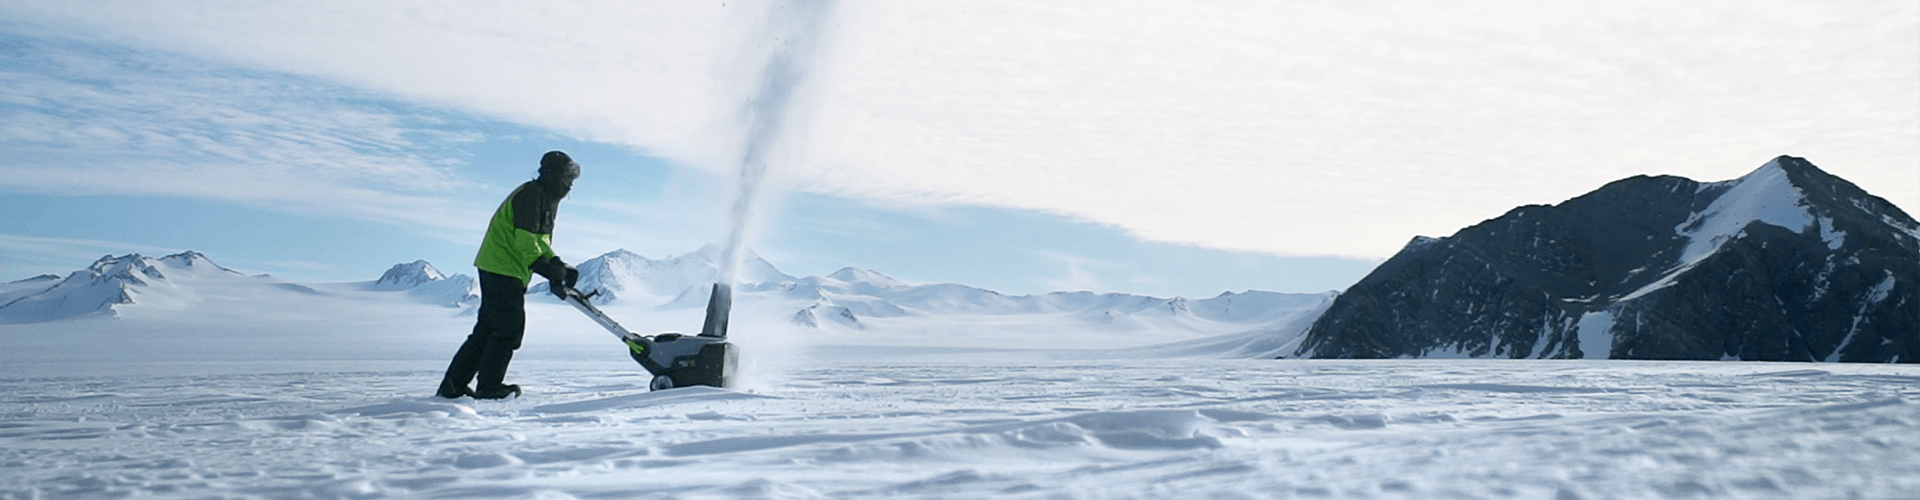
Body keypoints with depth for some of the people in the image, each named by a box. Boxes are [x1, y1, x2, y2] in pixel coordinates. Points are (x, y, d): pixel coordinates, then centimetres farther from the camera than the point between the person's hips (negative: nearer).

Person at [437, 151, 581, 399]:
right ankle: (489, 386, 2)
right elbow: (525, 242, -24)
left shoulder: (547, 199, 18)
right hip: (501, 269, -11)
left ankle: (453, 385, 16)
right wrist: (550, 271, -25)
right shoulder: (530, 195, -15)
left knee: (488, 329, 12)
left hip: (507, 271, 11)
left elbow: (542, 244, 21)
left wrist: (559, 267, 6)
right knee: (510, 329, -7)